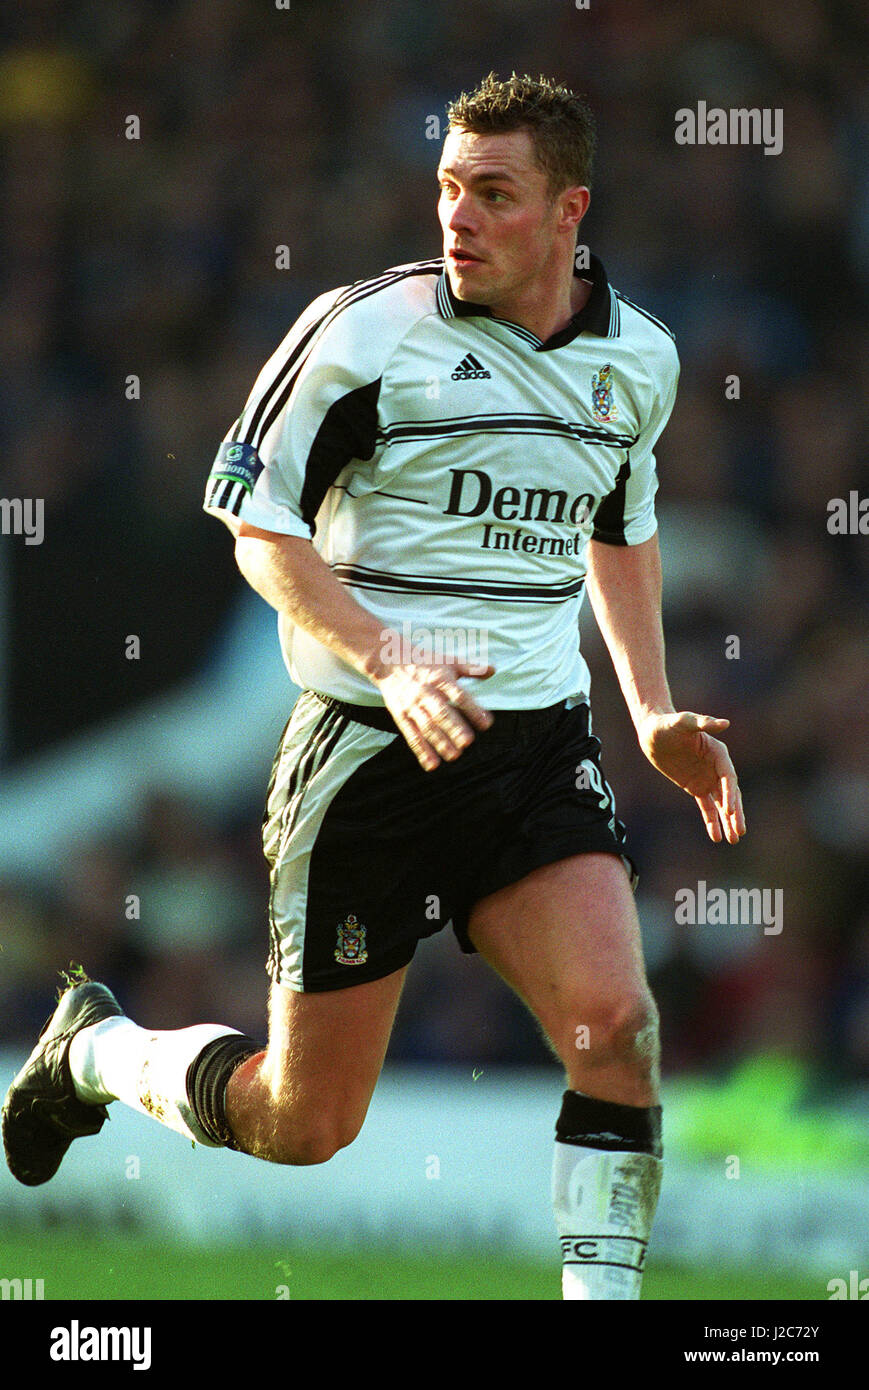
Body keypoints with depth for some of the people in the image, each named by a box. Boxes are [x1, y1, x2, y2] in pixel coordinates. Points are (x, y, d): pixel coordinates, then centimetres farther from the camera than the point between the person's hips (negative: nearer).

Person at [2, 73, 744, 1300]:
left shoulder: (639, 357, 6)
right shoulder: (369, 332, -11)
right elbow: (262, 529, -6)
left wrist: (653, 713, 16)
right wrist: (389, 659, -21)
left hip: (538, 741, 4)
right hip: (368, 749, -3)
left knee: (613, 1022, -21)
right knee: (305, 1122, 4)